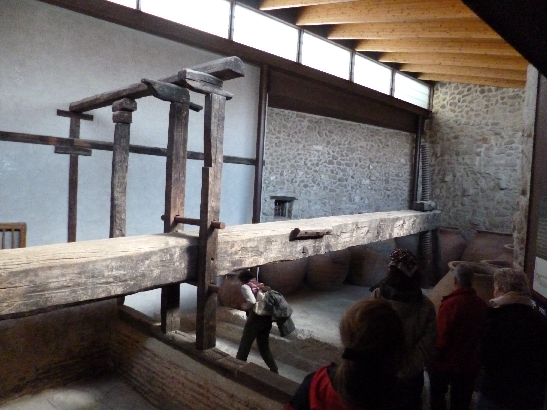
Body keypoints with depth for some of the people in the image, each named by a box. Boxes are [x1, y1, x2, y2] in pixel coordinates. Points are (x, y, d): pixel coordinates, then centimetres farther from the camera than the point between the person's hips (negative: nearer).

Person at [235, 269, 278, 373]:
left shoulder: (245, 286, -3)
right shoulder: (261, 285, 18)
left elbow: (252, 301, -19)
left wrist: (244, 306, -1)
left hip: (256, 318, -7)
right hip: (267, 318, 7)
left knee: (245, 345, 10)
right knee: (264, 347, 19)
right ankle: (274, 370, 20)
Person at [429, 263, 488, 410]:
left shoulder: (449, 304, -24)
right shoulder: (483, 305, -8)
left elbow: (441, 338, -22)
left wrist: (432, 359, -7)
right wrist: (478, 358, 18)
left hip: (445, 363, -4)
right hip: (470, 365, 4)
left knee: (437, 396, 20)